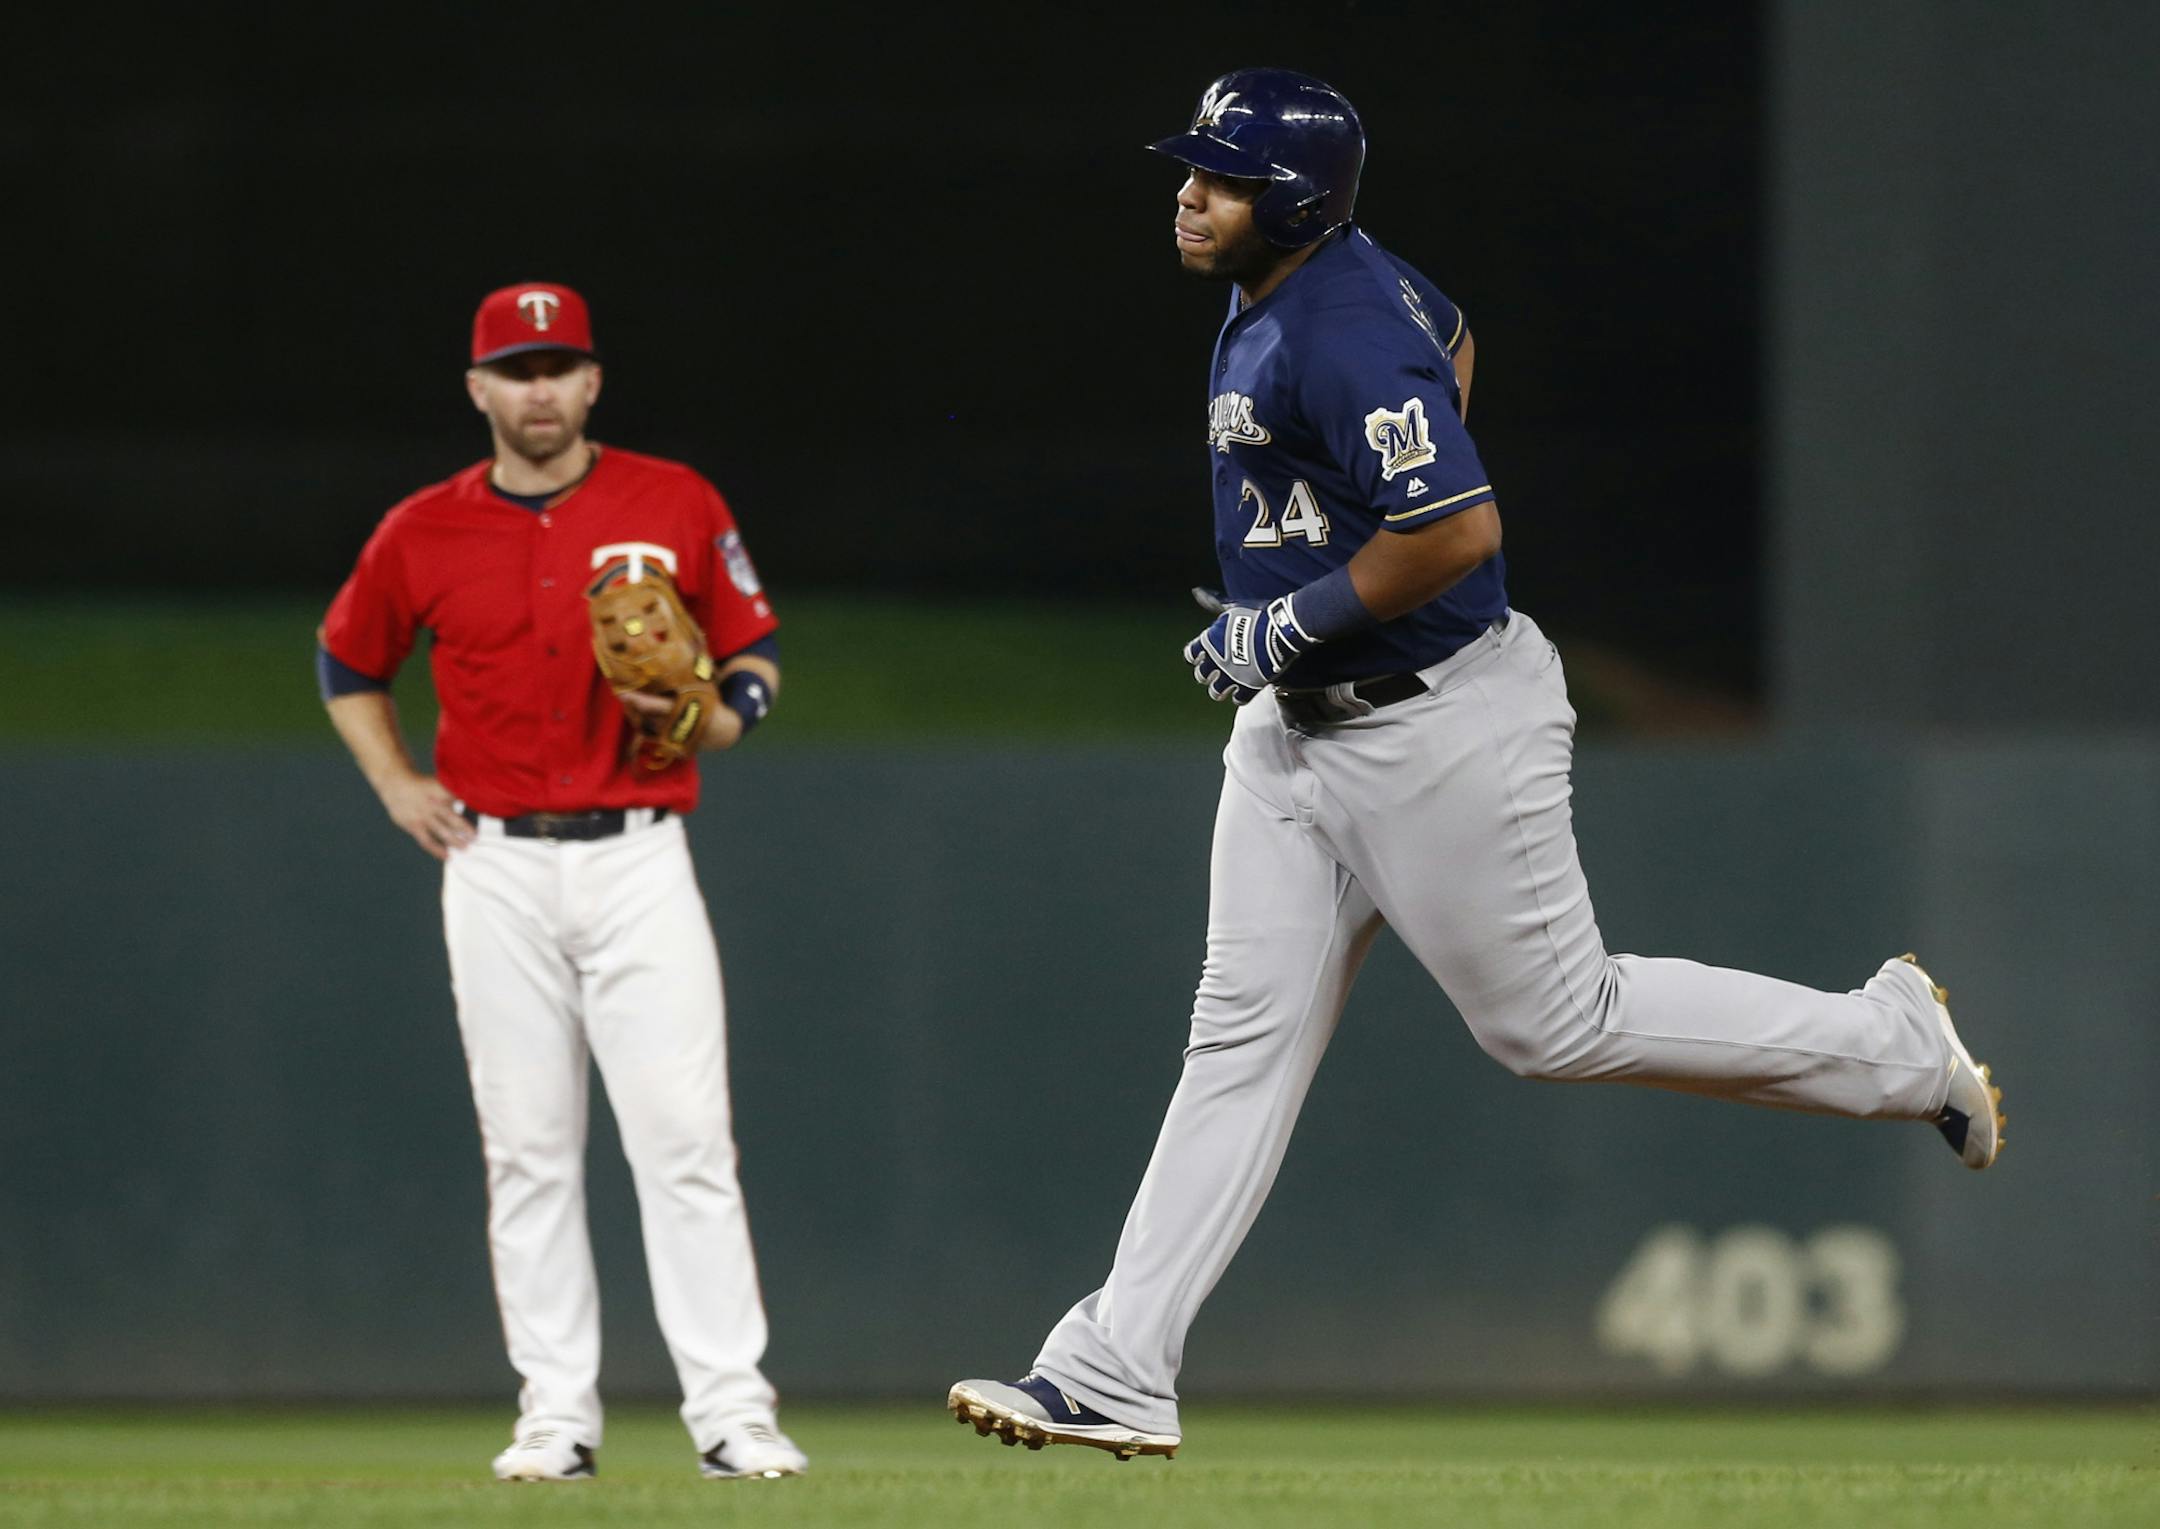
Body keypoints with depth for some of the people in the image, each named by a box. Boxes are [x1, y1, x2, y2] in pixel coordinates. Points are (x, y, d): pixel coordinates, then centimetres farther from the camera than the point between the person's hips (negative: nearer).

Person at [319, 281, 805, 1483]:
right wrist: (398, 787, 10)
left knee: (685, 1135, -9)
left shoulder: (679, 507, 3)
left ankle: (732, 1411, -10)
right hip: (497, 869, 2)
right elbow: (347, 663, 22)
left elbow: (758, 658, 10)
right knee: (529, 1149, 3)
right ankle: (557, 1414, 8)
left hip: (638, 857, -2)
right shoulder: (424, 534, 6)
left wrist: (707, 720, -11)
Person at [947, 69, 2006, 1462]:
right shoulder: (1281, 290, 6)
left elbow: (1463, 530, -31)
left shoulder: (1343, 341, -25)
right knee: (1246, 1034, 5)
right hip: (1298, 724, 10)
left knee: (1557, 1020, 3)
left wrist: (1291, 624, -22)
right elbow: (1447, 343, 26)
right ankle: (1116, 1375, 2)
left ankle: (1892, 1044, 21)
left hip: (1439, 730, -10)